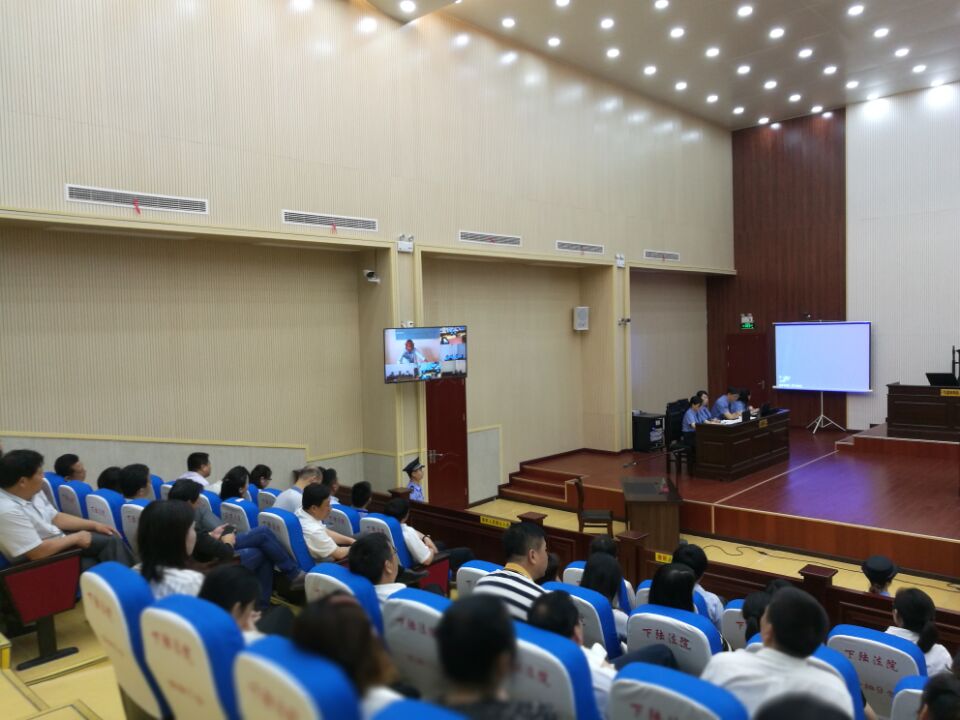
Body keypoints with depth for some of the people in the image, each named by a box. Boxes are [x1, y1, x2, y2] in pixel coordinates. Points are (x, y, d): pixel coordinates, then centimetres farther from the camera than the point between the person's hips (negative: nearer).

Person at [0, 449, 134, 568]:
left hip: (57, 541, 8)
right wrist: (76, 537, -17)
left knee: (111, 540, -4)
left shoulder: (33, 492, 0)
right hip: (45, 562, -8)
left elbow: (56, 517, 12)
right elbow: (37, 552, -29)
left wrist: (95, 525, 5)